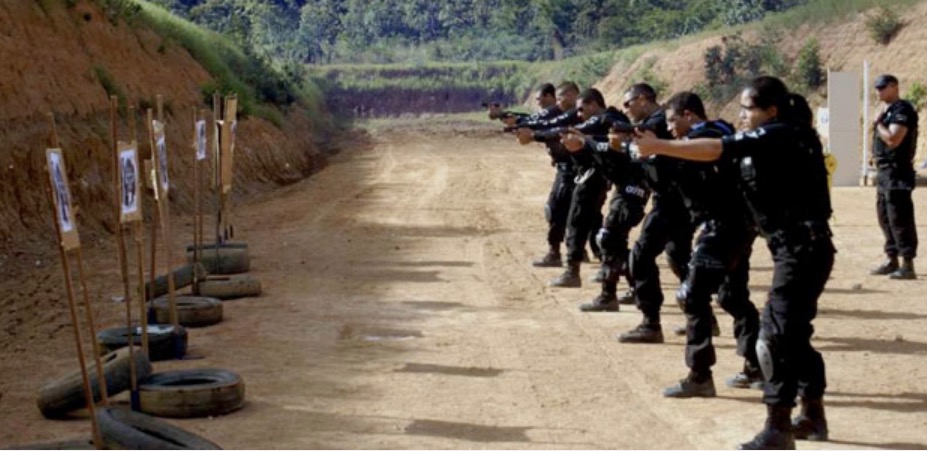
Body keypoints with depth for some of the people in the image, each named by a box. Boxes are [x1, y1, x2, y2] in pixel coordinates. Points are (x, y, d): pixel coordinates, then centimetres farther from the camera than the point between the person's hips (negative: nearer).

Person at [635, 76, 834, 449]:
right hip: (799, 249, 10)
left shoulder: (780, 135, -14)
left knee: (776, 337, -9)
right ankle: (813, 416, 30)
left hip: (803, 250, -10)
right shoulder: (781, 138, 16)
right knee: (794, 333, 18)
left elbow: (719, 150, -25)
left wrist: (659, 147, -26)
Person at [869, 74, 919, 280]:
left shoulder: (902, 110, -14)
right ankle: (892, 261, 23)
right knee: (885, 218, 15)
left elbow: (893, 139, -24)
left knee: (900, 219, -10)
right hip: (885, 171, 11)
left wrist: (878, 123, -11)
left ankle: (908, 265, -9)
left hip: (897, 172, -11)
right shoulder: (888, 111, 17)